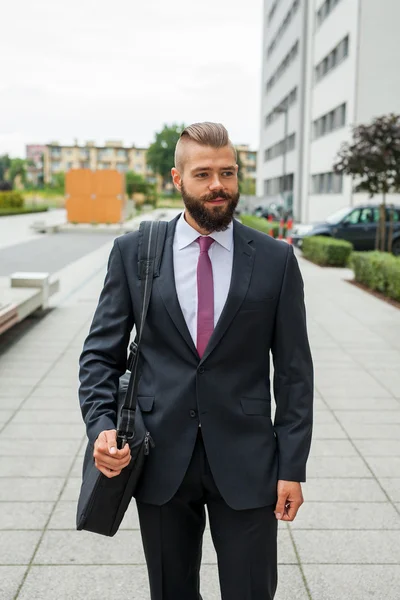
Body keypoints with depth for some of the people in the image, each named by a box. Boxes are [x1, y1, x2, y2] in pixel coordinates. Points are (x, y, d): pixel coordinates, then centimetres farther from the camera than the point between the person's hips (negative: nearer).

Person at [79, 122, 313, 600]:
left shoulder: (276, 260, -2)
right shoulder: (133, 251, 0)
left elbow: (294, 371, 0)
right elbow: (101, 352, 3)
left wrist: (293, 467, -3)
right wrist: (101, 425, -12)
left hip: (246, 462, -1)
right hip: (160, 459, 1)